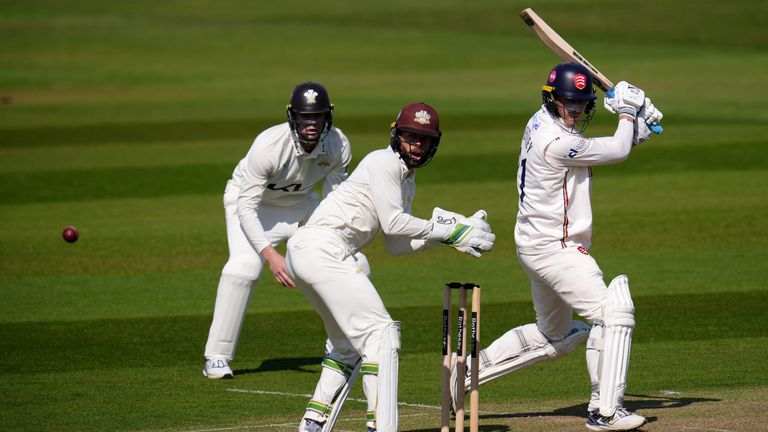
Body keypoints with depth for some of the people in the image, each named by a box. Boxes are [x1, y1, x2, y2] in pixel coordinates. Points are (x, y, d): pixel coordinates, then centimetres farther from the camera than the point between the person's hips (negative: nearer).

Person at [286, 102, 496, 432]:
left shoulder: (407, 181, 21)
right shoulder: (385, 163, -7)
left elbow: (396, 246, 18)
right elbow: (393, 223, -14)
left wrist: (443, 236, 6)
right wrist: (448, 231, -7)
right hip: (323, 247, -10)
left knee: (350, 342, 22)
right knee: (380, 331, -12)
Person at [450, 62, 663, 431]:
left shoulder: (541, 123, 9)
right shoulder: (557, 143, -22)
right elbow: (617, 151, -11)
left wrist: (636, 127, 1)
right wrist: (627, 110, 5)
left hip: (536, 245, 11)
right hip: (553, 248, -11)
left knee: (553, 336, 23)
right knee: (612, 314, -16)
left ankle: (468, 369, 26)